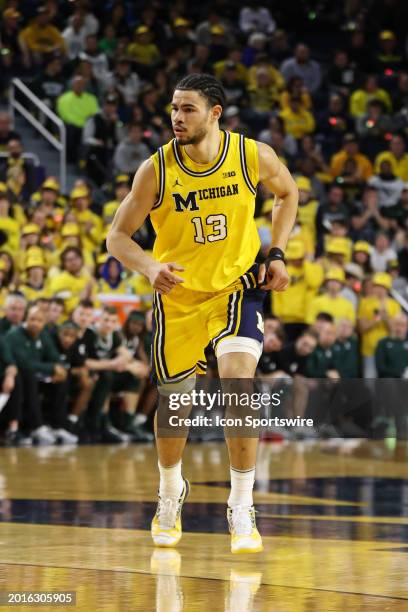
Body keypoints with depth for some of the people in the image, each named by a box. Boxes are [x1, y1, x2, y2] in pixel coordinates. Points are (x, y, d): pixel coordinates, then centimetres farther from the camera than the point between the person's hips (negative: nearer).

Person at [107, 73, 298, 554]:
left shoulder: (253, 156, -13)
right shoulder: (156, 170, -15)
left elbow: (287, 192, 10)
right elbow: (117, 235, -9)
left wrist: (276, 254, -1)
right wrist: (149, 267, -29)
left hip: (237, 285, -1)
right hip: (178, 295, 1)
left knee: (237, 382, -24)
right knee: (173, 403, 11)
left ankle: (242, 509, -12)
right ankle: (171, 492, 42)